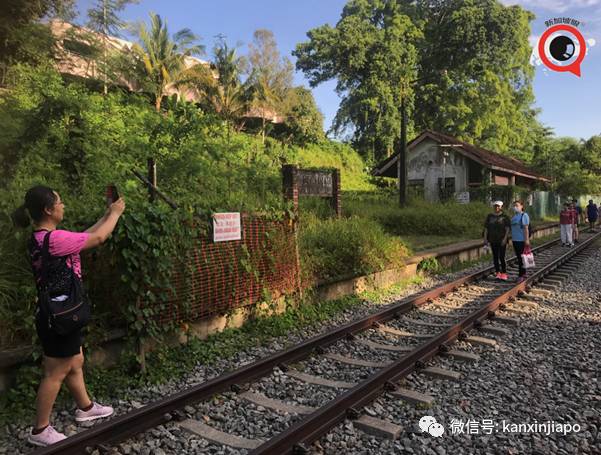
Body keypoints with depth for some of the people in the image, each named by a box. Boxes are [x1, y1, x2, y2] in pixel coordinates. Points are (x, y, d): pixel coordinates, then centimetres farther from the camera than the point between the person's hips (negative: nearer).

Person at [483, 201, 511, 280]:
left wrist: (505, 238, -15)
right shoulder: (490, 216, 8)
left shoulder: (504, 217, -2)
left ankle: (504, 273, 4)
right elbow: (486, 228, 10)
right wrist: (485, 238, 4)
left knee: (501, 257, -6)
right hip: (493, 240, 4)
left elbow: (507, 228, -5)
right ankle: (497, 273, 17)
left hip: (501, 240, -4)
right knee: (495, 257, 8)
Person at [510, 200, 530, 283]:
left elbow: (526, 228, -13)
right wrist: (512, 239, 17)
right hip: (515, 240, 8)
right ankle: (523, 274, 23)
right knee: (518, 257, 13)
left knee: (521, 258, -4)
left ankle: (521, 275, 0)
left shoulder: (524, 215, -9)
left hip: (522, 240, -8)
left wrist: (527, 239, -17)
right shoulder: (514, 216, 13)